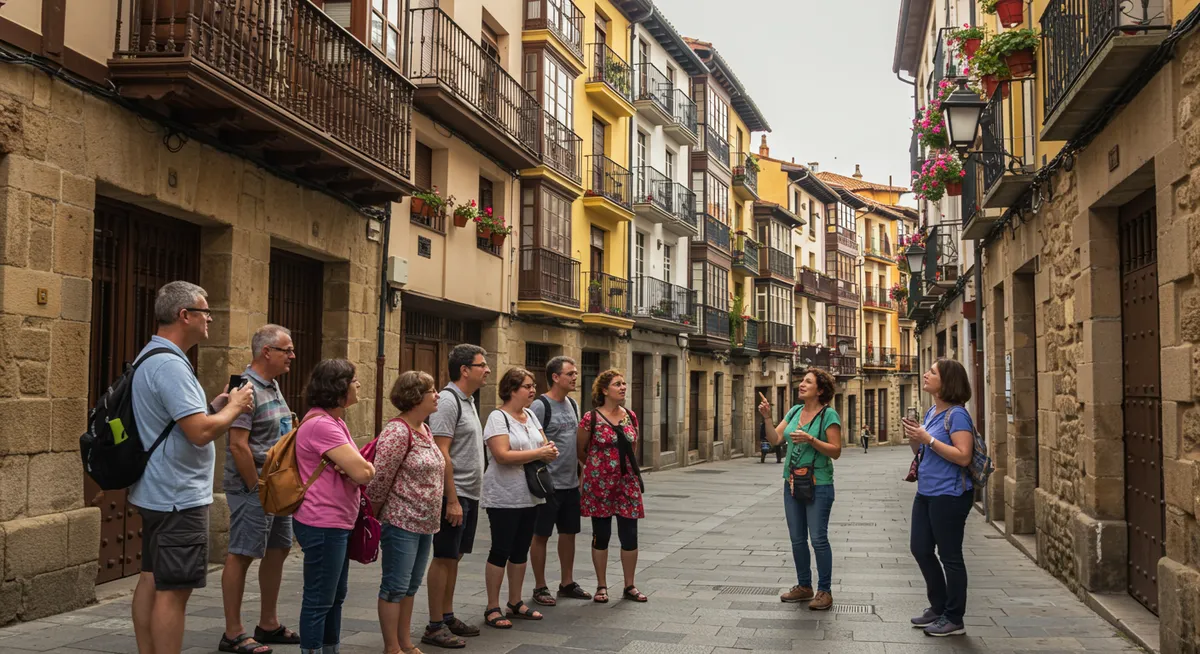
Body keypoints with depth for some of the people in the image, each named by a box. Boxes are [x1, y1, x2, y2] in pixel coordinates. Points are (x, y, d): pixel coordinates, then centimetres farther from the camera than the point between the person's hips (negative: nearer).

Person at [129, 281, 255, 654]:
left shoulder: (151, 357, 13)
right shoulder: (170, 365, -21)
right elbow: (201, 432, -27)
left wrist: (216, 405, 11)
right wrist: (234, 407, -10)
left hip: (156, 493, 11)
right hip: (179, 497, -11)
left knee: (152, 580, 15)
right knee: (173, 590, -5)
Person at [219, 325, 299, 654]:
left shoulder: (273, 386, 12)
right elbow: (238, 445, -21)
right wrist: (257, 488, -17)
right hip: (252, 488, -10)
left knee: (278, 550, 15)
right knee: (241, 555, -2)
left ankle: (268, 625, 27)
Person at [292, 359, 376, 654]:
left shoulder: (333, 421, 13)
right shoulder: (321, 424, -21)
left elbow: (353, 467, 15)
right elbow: (363, 472, -24)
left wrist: (354, 465, -8)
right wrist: (366, 466, -1)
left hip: (336, 522, 10)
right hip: (323, 524, -10)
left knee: (335, 596, 18)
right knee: (319, 599, 0)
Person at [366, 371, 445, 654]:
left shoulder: (424, 429, 11)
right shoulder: (397, 431, -17)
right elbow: (380, 477, -18)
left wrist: (432, 518, 15)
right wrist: (376, 511, -7)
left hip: (425, 523, 9)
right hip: (401, 522, -9)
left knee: (411, 586, 15)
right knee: (396, 586, 1)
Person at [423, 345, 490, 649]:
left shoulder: (468, 401, 14)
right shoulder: (448, 401, -15)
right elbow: (441, 454, -20)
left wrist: (470, 496, 16)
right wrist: (452, 500, -22)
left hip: (469, 495, 9)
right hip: (454, 495, -9)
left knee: (454, 557, 14)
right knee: (444, 558, -3)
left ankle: (448, 617, 23)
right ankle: (435, 627, 3)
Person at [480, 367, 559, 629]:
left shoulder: (530, 415, 12)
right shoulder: (498, 417, -13)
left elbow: (545, 445, 15)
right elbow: (502, 455, -23)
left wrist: (549, 451, -9)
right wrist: (538, 453, -18)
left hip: (529, 496, 7)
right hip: (504, 498, -7)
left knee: (521, 550, 13)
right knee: (501, 551, -2)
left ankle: (515, 603, 24)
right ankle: (492, 609, 7)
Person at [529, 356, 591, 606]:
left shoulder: (572, 404, 11)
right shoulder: (540, 406, -13)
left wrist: (580, 472, 16)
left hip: (571, 483, 8)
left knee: (569, 533, 14)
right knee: (541, 535, 3)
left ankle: (567, 583, 26)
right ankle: (540, 587, 13)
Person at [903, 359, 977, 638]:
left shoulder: (957, 414, -17)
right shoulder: (930, 412, 11)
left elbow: (963, 456, -24)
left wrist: (928, 439, -24)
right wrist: (914, 438, -1)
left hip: (949, 495, -10)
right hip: (926, 492, 10)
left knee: (949, 556, 1)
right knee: (920, 548, 17)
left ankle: (954, 619, 14)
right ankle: (938, 606, 32)